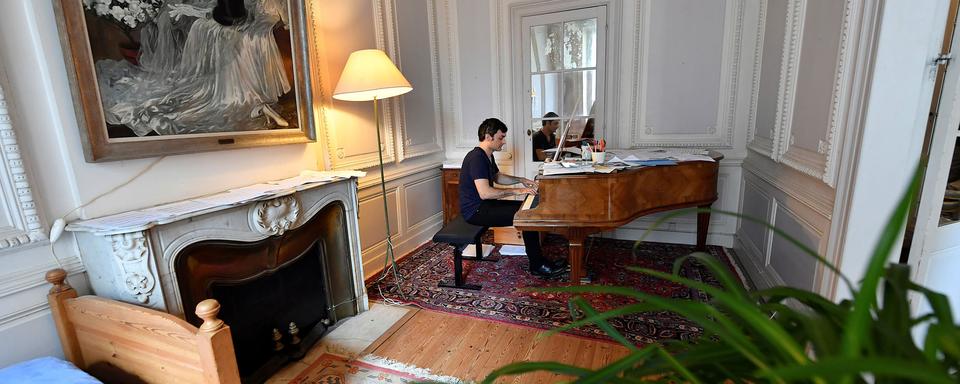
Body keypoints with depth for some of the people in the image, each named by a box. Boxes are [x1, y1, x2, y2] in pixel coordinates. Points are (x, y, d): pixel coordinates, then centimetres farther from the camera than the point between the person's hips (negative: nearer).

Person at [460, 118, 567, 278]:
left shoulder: (487, 156, 10)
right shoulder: (476, 157, -22)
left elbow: (497, 177, 27)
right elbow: (484, 193, -31)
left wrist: (521, 180, 13)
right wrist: (516, 191, -24)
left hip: (484, 204, 10)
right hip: (475, 211, -10)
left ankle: (538, 258, 9)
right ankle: (537, 266, -5)